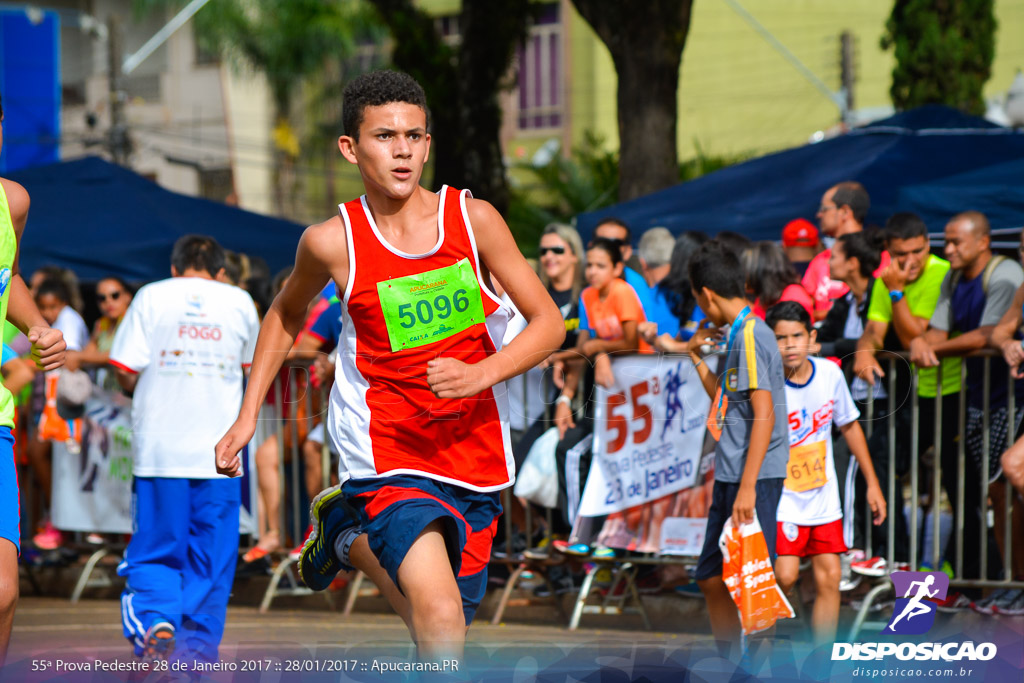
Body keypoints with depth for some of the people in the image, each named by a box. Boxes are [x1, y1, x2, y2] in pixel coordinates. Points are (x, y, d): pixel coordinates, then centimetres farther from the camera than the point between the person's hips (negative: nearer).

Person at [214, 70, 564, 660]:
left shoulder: (474, 220, -6)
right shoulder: (332, 243, -7)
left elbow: (550, 324, -2)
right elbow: (287, 313, 16)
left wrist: (481, 375, -20)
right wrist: (248, 415, 12)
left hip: (475, 456, 3)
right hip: (389, 462, -3)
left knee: (441, 620, 19)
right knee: (441, 618, -26)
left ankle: (346, 533, 43)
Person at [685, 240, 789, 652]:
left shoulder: (750, 336, -15)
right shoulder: (736, 335, 15)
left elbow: (764, 415, -21)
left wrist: (747, 487, -24)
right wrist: (696, 357, 24)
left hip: (754, 477, -10)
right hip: (730, 476, 10)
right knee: (712, 578, 16)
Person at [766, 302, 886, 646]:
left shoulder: (830, 373, -2)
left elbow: (849, 426, 11)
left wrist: (872, 483, 14)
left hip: (824, 497, 4)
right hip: (782, 497, -4)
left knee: (829, 578, 0)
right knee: (784, 576, -17)